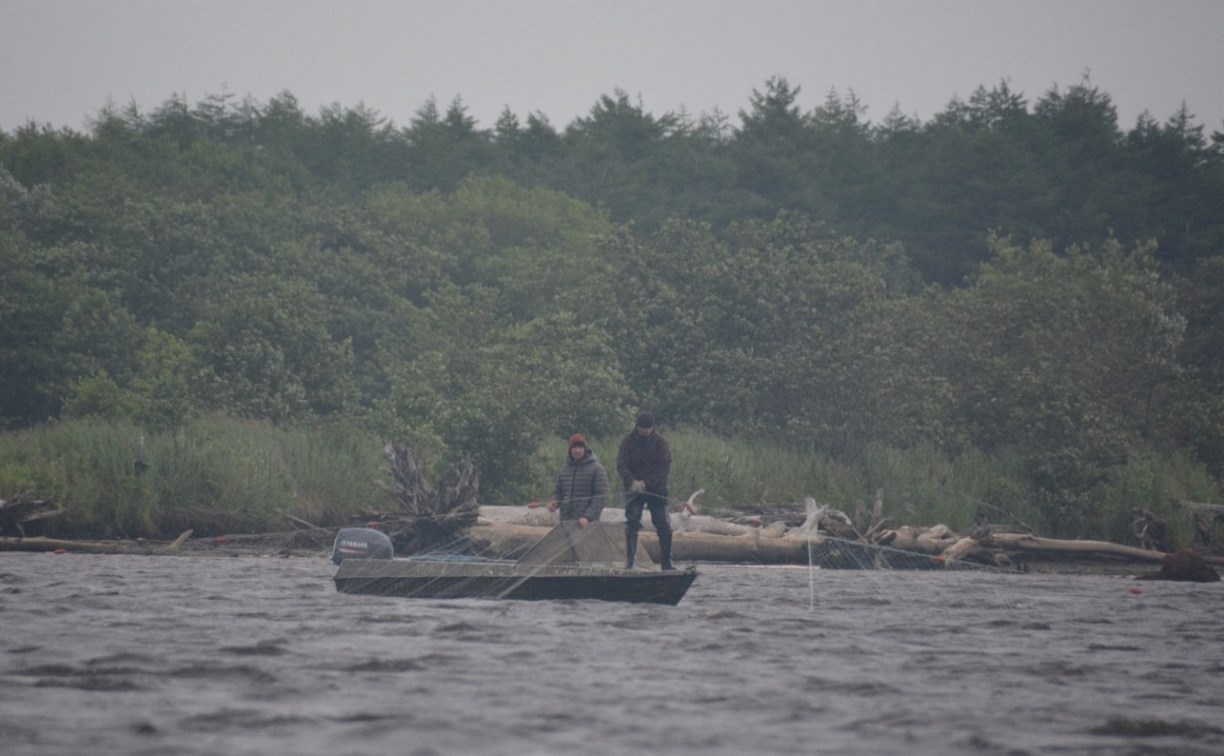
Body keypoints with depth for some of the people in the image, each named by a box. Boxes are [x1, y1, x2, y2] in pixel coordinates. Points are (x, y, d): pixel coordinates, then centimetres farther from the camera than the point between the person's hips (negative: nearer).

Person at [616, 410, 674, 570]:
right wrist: (632, 481, -26)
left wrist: (646, 482, -18)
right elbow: (621, 465, -8)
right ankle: (630, 562, -4)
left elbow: (665, 467, -9)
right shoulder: (628, 441, -2)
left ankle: (667, 563, 7)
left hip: (656, 489, 0)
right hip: (634, 490, 0)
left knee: (664, 526, -1)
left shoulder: (660, 441, -3)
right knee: (632, 524, -7)